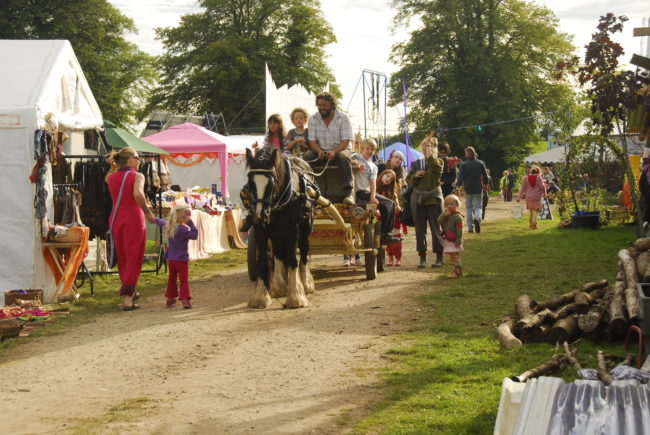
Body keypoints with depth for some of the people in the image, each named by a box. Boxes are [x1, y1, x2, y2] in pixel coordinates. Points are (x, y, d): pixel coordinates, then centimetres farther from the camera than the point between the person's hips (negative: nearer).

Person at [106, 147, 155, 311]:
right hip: (133, 219, -6)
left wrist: (113, 166, 21)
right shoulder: (137, 176, -9)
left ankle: (130, 292, 32)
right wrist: (147, 212, -17)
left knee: (122, 258, 18)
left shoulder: (111, 177, 8)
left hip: (115, 219, 6)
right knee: (134, 259, -1)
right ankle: (127, 298, -9)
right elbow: (138, 194, -27)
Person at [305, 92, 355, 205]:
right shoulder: (313, 119, 5)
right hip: (320, 150, 3)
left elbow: (345, 141, -9)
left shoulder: (343, 118, -4)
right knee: (305, 156, -28)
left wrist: (334, 152, -27)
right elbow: (312, 140, 1)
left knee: (342, 157, -37)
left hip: (339, 149, -3)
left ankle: (349, 192, -42)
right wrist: (319, 150, -22)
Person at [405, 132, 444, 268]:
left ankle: (439, 257, 4)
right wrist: (415, 175, -10)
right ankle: (422, 258, 7)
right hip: (418, 200, 3)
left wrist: (429, 148, -14)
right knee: (420, 229, 3)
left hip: (433, 198, -3)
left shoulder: (438, 162, 6)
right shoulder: (416, 163, 13)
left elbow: (435, 166, -19)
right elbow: (408, 181, 11)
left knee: (436, 228, -2)